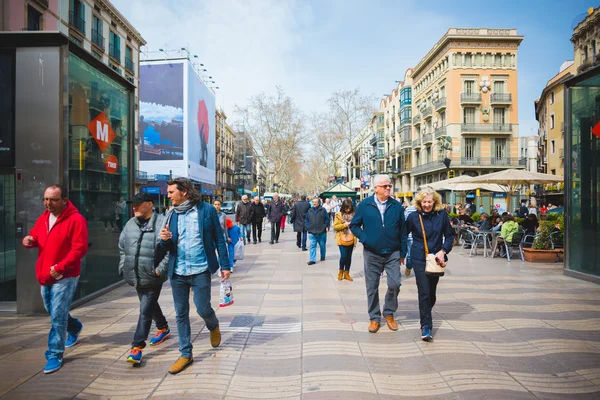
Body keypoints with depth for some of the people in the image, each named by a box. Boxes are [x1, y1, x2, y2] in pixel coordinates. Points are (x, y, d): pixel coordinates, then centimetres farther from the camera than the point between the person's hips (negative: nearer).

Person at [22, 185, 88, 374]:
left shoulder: (76, 220, -16)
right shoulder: (43, 218, 8)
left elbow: (79, 249, -20)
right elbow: (34, 237, 19)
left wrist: (60, 267, -23)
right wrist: (28, 241, -6)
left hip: (65, 277, -8)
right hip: (45, 276, 8)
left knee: (57, 317, -5)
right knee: (53, 312, 23)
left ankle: (54, 355, 9)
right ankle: (75, 327, 49)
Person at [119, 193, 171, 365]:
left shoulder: (162, 223, -15)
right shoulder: (130, 224, 8)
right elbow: (122, 247, 20)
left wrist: (161, 269, -19)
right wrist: (123, 266, 12)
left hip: (152, 277, -8)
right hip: (136, 276, 8)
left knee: (145, 310, -4)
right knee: (150, 305, 24)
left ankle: (137, 346, 4)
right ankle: (163, 328, 46)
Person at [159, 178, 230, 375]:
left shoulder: (206, 210, -6)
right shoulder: (171, 214, 6)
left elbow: (219, 239, -2)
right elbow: (168, 247, 9)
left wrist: (225, 265, -4)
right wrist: (164, 239, -14)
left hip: (200, 270, -4)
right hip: (177, 271, 4)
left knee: (203, 309, -1)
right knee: (181, 314, 10)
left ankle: (213, 326, 35)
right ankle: (186, 354, 25)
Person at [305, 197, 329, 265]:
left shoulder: (323, 210, -2)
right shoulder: (310, 211, 8)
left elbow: (327, 219, -1)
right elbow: (306, 220, 14)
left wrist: (325, 226, -9)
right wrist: (307, 227, 1)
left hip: (321, 232, -1)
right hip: (312, 232, 2)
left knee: (322, 246, 13)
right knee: (312, 246, -3)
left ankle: (323, 257, 32)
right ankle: (312, 259, -3)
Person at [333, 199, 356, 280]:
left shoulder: (353, 214, 5)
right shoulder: (339, 214, -3)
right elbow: (335, 226, -6)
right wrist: (344, 225, -16)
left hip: (351, 239, 3)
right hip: (342, 238, -3)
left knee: (349, 256, 8)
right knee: (343, 256, -8)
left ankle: (346, 274, 20)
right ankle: (341, 272, 15)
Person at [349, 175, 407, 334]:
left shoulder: (397, 206, 1)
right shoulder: (365, 205, -3)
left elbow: (402, 230, 5)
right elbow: (354, 225, 5)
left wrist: (403, 252, 5)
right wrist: (364, 239, -9)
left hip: (393, 253, 1)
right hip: (372, 254, -1)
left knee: (395, 284, -4)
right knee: (372, 287, 7)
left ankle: (389, 314, 21)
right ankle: (374, 318, 23)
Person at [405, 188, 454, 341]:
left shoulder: (442, 215, -2)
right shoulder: (413, 217, -6)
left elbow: (449, 235, 5)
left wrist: (443, 251, -7)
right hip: (419, 258, -3)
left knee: (432, 292, 13)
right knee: (424, 292, -10)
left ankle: (426, 315, 40)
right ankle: (426, 326, -3)